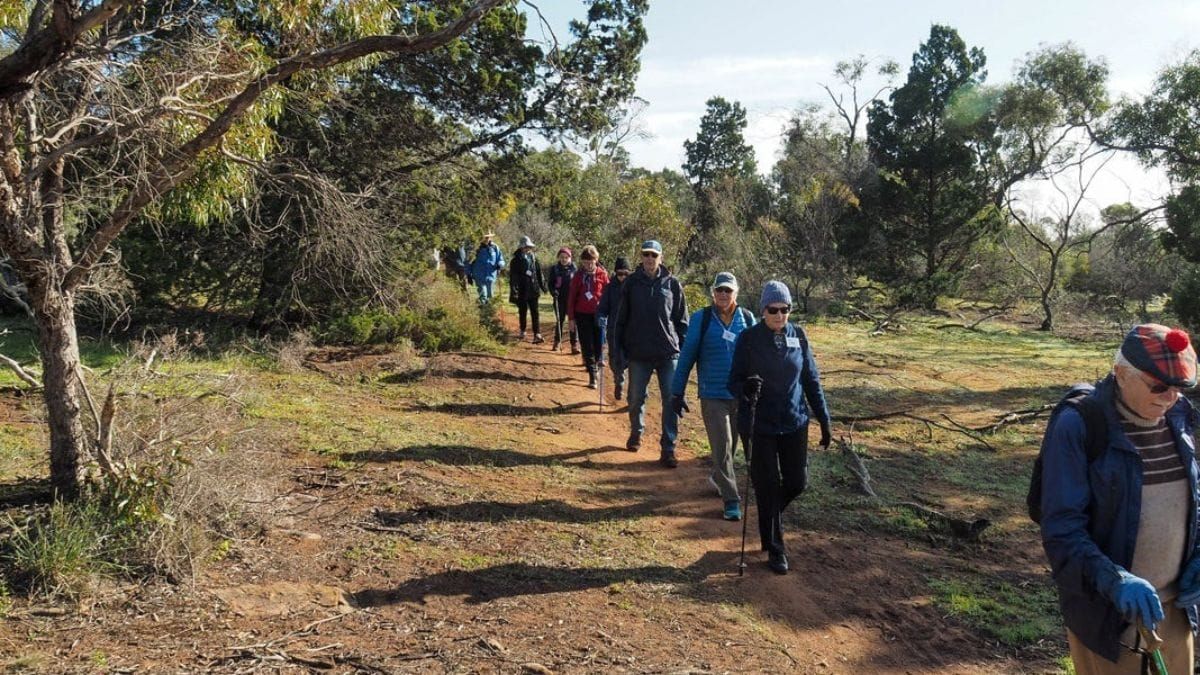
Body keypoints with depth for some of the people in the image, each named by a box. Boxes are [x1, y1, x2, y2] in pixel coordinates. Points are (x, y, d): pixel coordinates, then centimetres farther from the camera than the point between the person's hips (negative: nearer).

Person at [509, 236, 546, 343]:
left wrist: (543, 285, 15)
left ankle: (537, 334, -7)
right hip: (522, 290, -2)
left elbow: (539, 273, 14)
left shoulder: (533, 258, 7)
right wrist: (514, 290, -13)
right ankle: (522, 332, 27)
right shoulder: (516, 260, -4)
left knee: (535, 312, -3)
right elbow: (513, 276, -7)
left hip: (533, 290, 2)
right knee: (522, 312, 11)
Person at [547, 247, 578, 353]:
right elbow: (550, 283, 5)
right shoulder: (554, 269, 2)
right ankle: (557, 341, 25)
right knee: (559, 320, 11)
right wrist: (553, 291, -14)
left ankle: (575, 344, -2)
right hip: (559, 299, 1)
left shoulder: (573, 268, 2)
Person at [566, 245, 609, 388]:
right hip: (582, 315, 1)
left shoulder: (602, 274, -3)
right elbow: (571, 297, 3)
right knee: (587, 346, 0)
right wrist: (571, 318, 1)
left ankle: (598, 360, 33)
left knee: (598, 343, 3)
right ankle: (592, 376, 5)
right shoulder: (578, 276, 1)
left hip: (598, 314, -1)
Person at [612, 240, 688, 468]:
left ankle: (668, 449, 3)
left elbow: (682, 319, 7)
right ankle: (636, 433, 37)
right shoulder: (632, 283, 3)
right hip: (639, 352, 1)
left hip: (668, 352, 0)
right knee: (636, 398, 11)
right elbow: (622, 318, 6)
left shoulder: (672, 284, 3)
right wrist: (621, 347, 2)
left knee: (672, 399, -4)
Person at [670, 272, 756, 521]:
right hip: (713, 395, -3)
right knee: (722, 447, -5)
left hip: (741, 395, 3)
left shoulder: (747, 319, 0)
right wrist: (677, 393, -3)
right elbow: (687, 356, -3)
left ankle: (718, 479, 42)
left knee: (731, 446, 17)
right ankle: (731, 500, 4)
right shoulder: (701, 319, -6)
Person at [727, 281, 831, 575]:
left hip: (795, 423, 3)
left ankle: (770, 515, 39)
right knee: (768, 486, 4)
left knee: (797, 482, 6)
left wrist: (824, 420, 7)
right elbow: (733, 381, -6)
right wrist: (745, 388, -30)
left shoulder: (798, 336, 0)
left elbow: (811, 380, 7)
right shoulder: (748, 338, -8)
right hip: (760, 426, -3)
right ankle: (775, 550, 19)